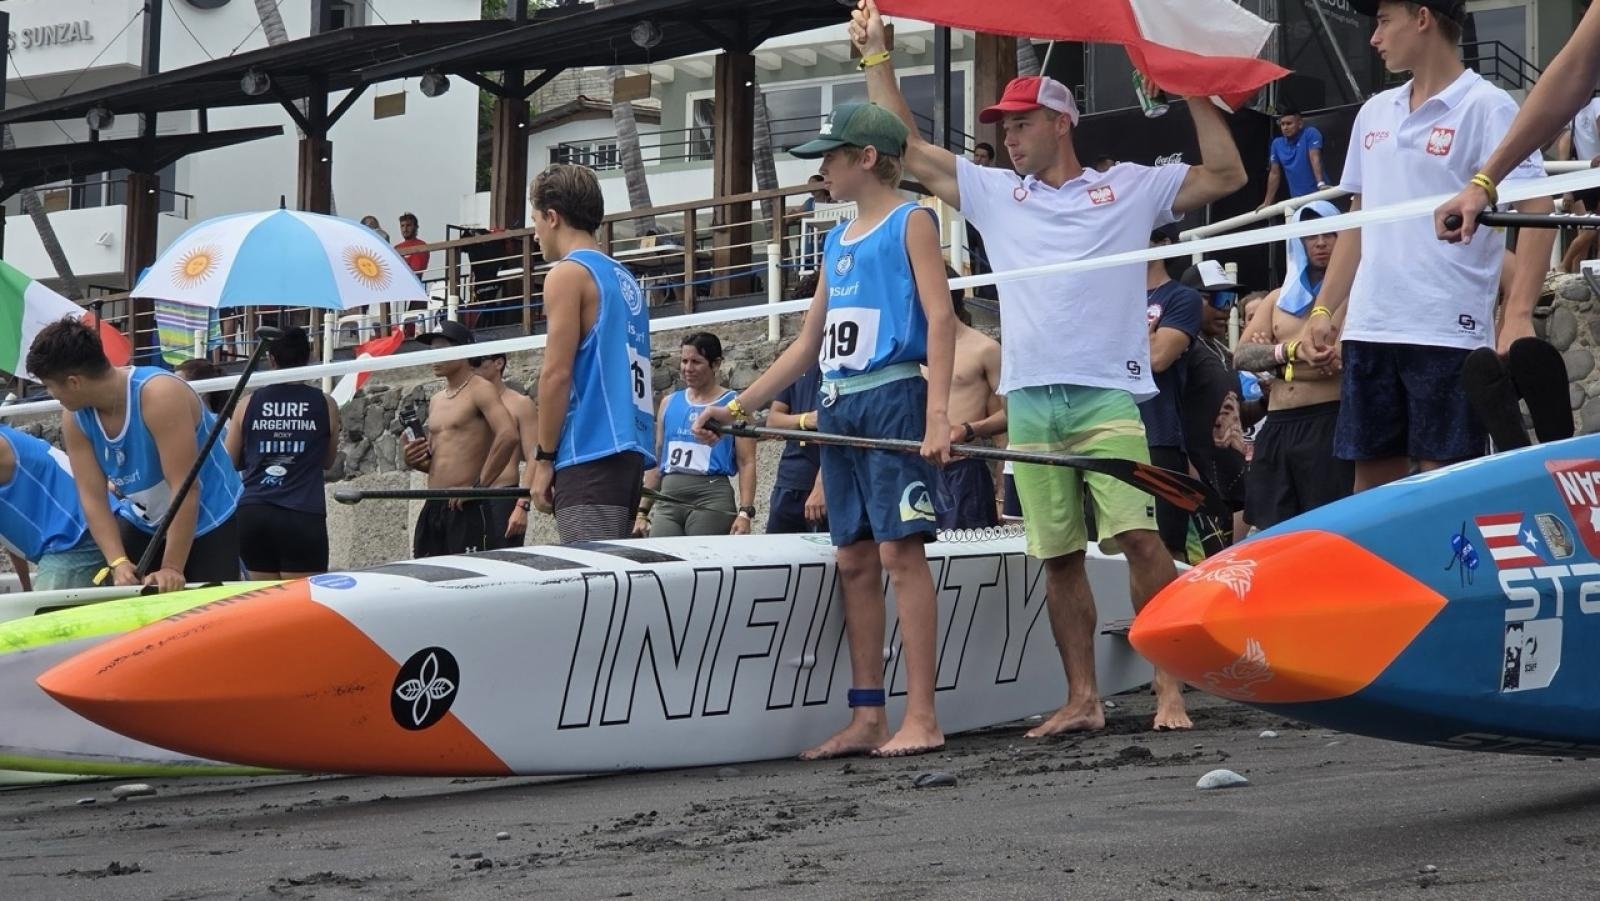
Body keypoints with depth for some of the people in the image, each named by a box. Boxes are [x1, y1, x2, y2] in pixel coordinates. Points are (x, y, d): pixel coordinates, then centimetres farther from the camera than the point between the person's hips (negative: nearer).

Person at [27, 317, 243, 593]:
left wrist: (172, 569, -34)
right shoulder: (75, 418, -8)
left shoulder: (159, 395, -29)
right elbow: (92, 498, -9)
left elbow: (185, 488, -32)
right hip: (142, 523, 6)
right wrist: (118, 562, -24)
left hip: (208, 520, -6)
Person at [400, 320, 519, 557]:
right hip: (433, 508, 8)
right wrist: (415, 460, 7)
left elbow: (508, 436, -20)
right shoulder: (436, 401, 21)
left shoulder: (479, 390, -4)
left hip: (468, 507, -8)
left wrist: (479, 486, -18)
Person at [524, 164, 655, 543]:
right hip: (630, 451, 9)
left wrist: (543, 458, -7)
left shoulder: (569, 274, -5)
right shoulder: (623, 278, 20)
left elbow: (557, 374, -11)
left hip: (590, 456, -9)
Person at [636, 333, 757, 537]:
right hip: (668, 498, 4)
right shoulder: (669, 403, 17)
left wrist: (745, 512, -14)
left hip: (712, 497, -4)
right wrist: (643, 511, 15)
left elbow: (747, 464, -3)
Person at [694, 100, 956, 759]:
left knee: (900, 551, -12)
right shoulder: (838, 241, 22)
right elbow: (807, 346, 25)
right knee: (853, 561, 4)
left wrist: (937, 413, -22)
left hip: (894, 397, -8)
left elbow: (939, 316, -10)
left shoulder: (911, 221, 0)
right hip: (839, 408, 8)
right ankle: (867, 719, 6)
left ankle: (921, 719, -14)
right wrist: (736, 408, 20)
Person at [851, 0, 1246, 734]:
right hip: (1029, 401, 4)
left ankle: (1169, 690, -8)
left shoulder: (1129, 188, 9)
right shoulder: (993, 194, 17)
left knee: (1139, 536, -12)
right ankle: (1082, 699, 10)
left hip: (1107, 395, -4)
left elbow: (1227, 175, 5)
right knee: (1058, 555, 5)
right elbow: (907, 149, 19)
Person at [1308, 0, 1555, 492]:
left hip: (1448, 333, -6)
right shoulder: (1374, 113, 16)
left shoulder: (1487, 108, -4)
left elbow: (1536, 209, -11)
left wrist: (1518, 316, -21)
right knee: (1371, 482, 7)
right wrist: (1323, 311, 15)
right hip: (1368, 329, 6)